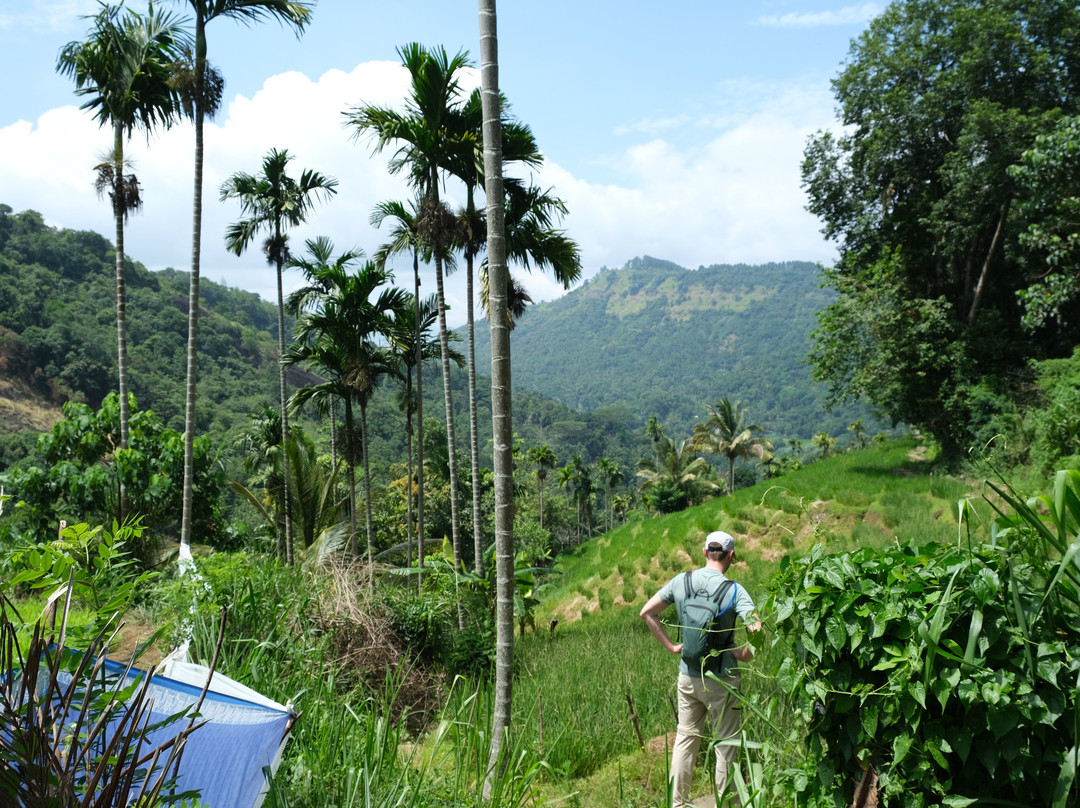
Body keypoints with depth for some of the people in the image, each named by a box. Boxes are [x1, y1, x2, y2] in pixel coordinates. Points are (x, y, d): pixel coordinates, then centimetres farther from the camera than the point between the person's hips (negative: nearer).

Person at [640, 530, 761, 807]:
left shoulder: (680, 581, -2)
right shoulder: (733, 590, -15)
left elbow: (646, 612, 4)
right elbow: (757, 629, -27)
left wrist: (671, 646, 7)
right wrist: (744, 654, -10)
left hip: (687, 676, 4)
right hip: (721, 680, -4)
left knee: (686, 738, 16)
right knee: (726, 747, 10)